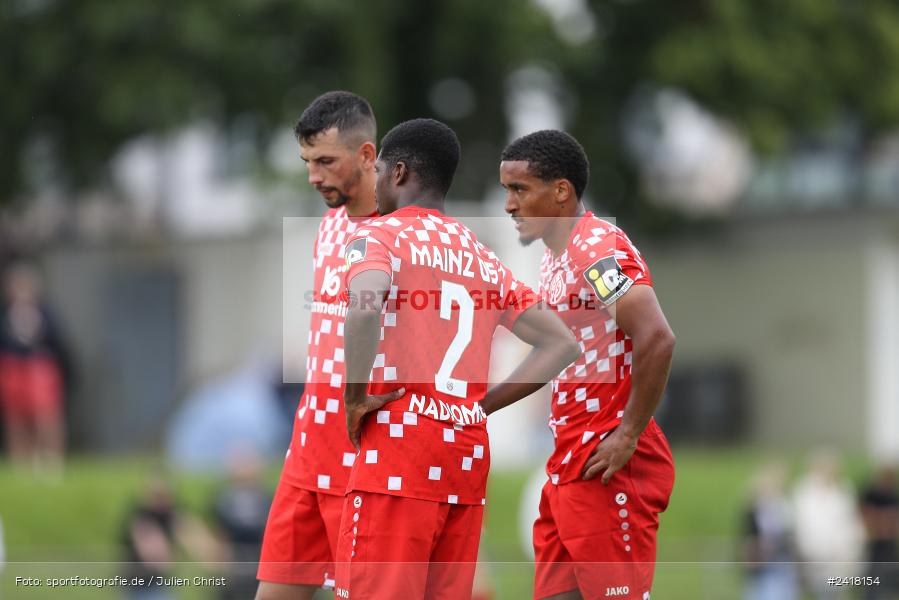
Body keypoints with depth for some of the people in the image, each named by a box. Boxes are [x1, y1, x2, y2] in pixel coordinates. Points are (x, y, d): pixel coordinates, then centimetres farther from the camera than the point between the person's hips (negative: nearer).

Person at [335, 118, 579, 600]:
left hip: (400, 439, -6)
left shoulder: (378, 235, -1)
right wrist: (482, 405, 14)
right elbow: (560, 344, 16)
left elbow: (365, 309, -23)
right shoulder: (482, 257, 19)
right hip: (469, 451, 7)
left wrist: (355, 401, -11)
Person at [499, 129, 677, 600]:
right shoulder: (556, 258, 17)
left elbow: (657, 340, -26)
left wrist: (628, 436, -22)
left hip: (608, 468, -10)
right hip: (568, 464, 10)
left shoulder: (598, 249, -14)